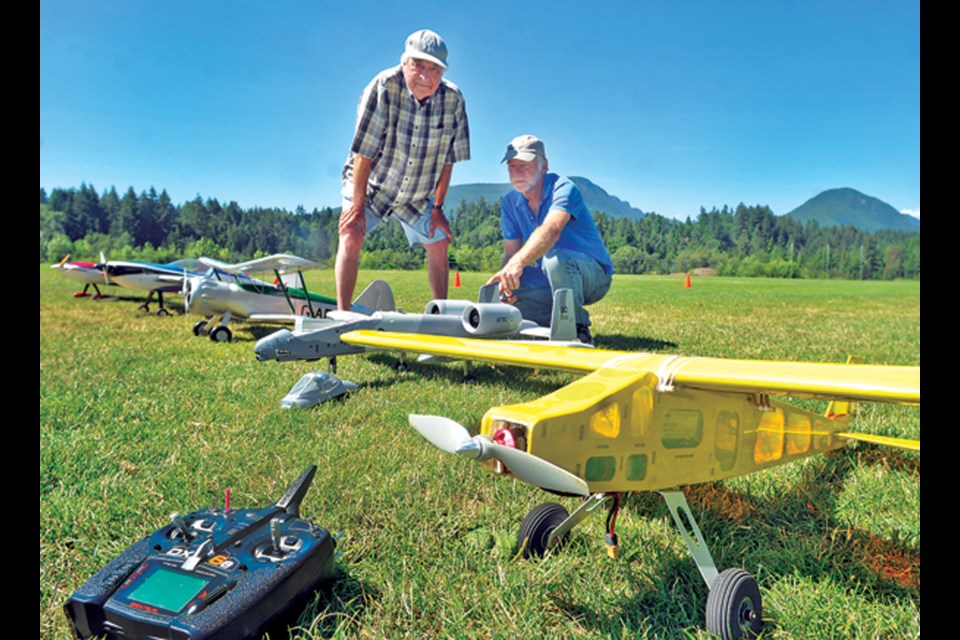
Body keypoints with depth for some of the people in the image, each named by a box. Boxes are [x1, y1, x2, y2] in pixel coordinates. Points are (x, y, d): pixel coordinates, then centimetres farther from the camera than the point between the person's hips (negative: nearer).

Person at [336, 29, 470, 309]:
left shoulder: (453, 99, -16)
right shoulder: (383, 87, -26)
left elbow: (447, 158, -7)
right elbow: (363, 151, -25)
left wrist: (437, 208, -6)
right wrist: (357, 205, -24)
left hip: (418, 194, 4)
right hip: (368, 184, -3)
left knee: (439, 244, 3)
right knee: (351, 236, -20)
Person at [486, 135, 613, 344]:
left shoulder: (563, 188, -19)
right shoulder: (510, 203, 3)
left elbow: (551, 230, -40)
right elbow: (510, 252, -1)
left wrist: (518, 263, -57)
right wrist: (506, 280, -24)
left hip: (593, 274, -6)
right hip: (550, 282, 6)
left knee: (555, 258, -39)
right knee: (501, 303, -15)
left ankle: (578, 330, -22)